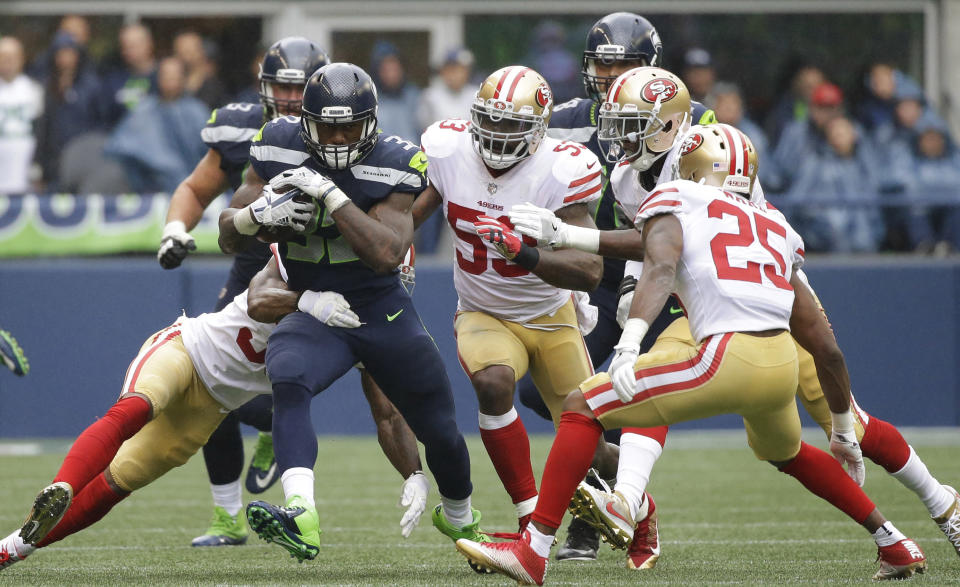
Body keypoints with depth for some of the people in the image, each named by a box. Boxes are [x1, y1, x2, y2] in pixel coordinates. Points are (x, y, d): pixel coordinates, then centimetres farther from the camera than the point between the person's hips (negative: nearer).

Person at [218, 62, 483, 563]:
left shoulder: (391, 165, -14)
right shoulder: (280, 148, -8)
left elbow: (385, 255, -27)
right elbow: (228, 236, -2)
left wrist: (330, 194, -32)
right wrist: (259, 213, -25)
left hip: (385, 313, 0)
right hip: (314, 312, 0)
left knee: (440, 431, 14)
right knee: (288, 382, -34)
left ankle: (461, 519, 46)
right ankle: (301, 517, -50)